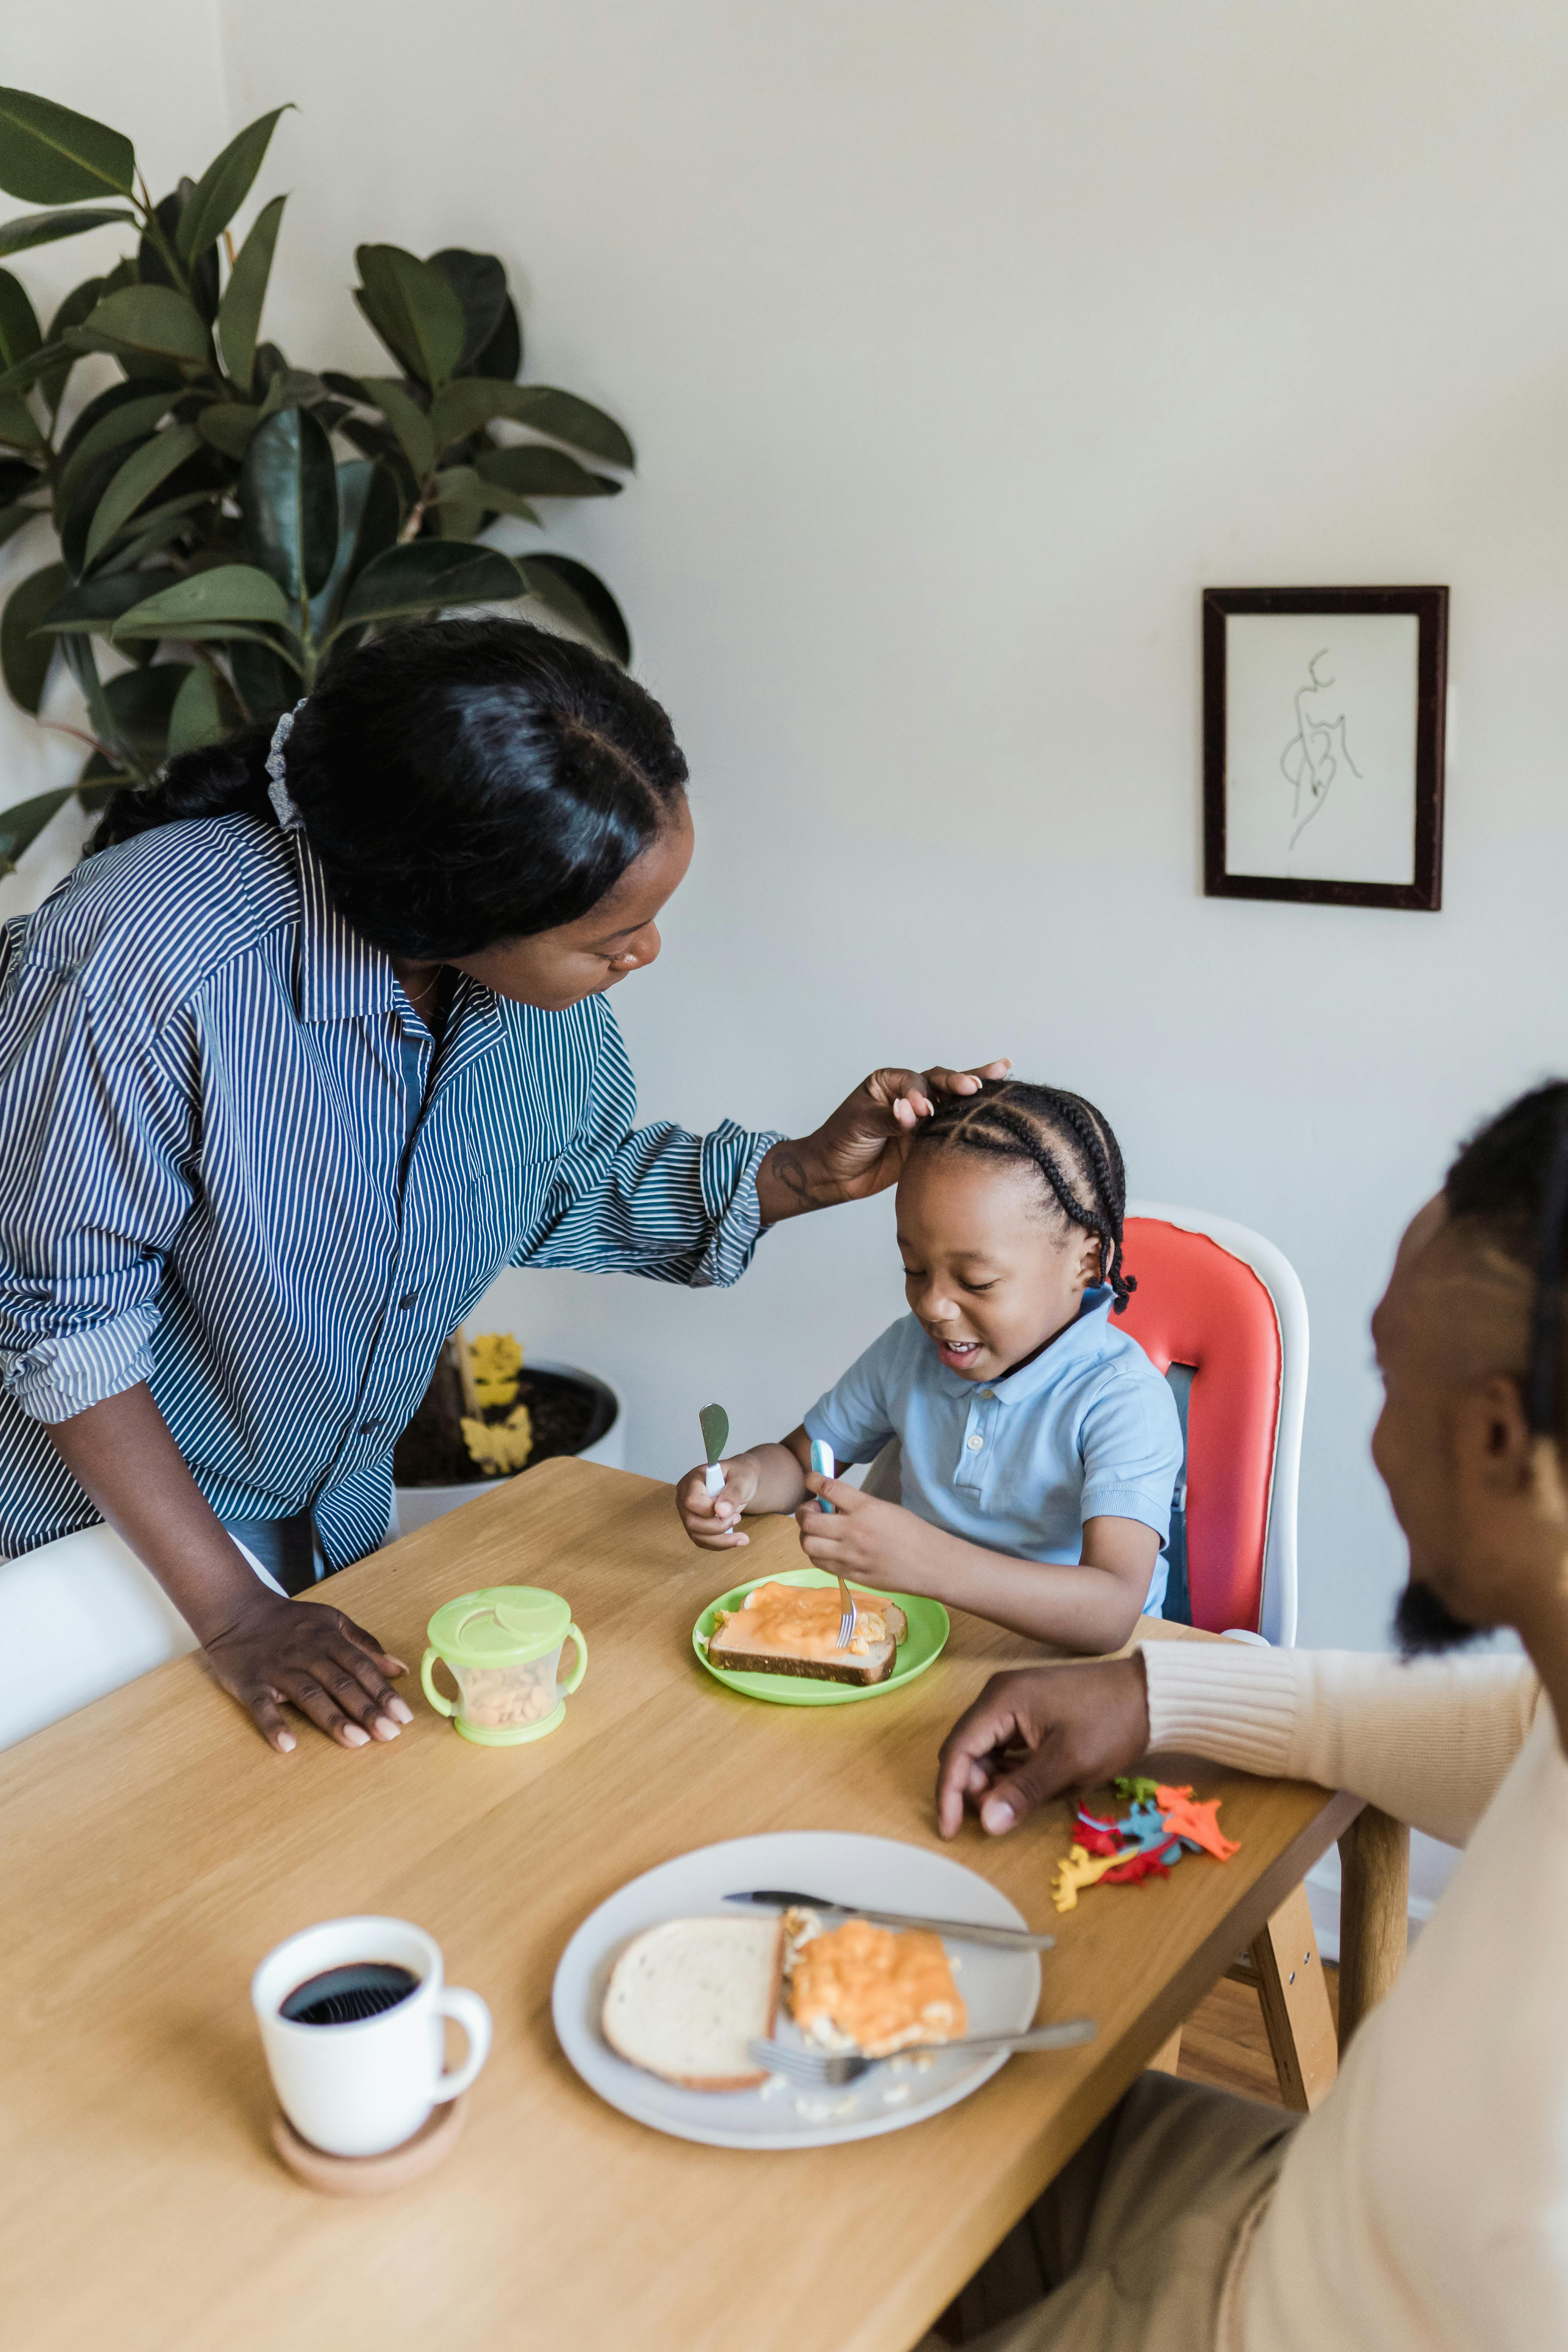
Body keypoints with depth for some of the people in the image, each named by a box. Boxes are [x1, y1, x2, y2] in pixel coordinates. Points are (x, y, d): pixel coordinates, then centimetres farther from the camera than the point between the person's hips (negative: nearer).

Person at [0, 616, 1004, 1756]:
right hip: (118, 1525, -5)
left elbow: (563, 1190, 0)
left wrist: (806, 1173, -14)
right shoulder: (139, 966, -36)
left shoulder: (545, 961, -17)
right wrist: (231, 1610, -24)